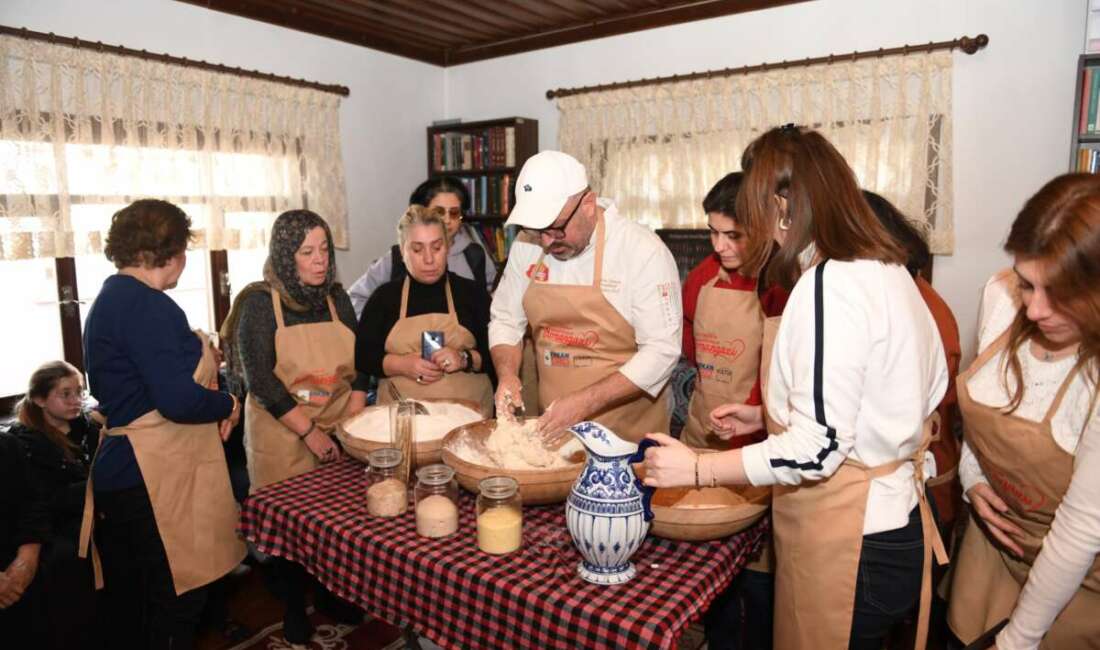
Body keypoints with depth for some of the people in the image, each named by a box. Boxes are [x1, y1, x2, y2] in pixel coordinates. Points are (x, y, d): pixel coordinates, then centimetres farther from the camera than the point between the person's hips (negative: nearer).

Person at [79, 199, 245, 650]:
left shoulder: (111, 298, 14)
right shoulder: (147, 304, -18)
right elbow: (178, 400, -25)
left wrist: (212, 410, 8)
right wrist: (228, 405, -6)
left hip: (121, 472, 10)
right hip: (154, 481, -10)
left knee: (130, 606, 22)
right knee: (175, 604, 3)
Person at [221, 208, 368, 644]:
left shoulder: (336, 298, 5)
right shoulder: (260, 302, -8)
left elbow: (359, 365, 5)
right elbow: (259, 378, -14)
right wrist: (309, 432, -16)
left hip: (339, 432, 4)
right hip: (282, 434, -4)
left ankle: (333, 593, 33)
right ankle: (294, 605, 28)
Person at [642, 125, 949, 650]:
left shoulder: (828, 286, -23)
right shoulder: (885, 269, 6)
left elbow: (818, 449, -25)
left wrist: (695, 468, -18)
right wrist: (764, 415, 15)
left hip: (847, 544, -9)